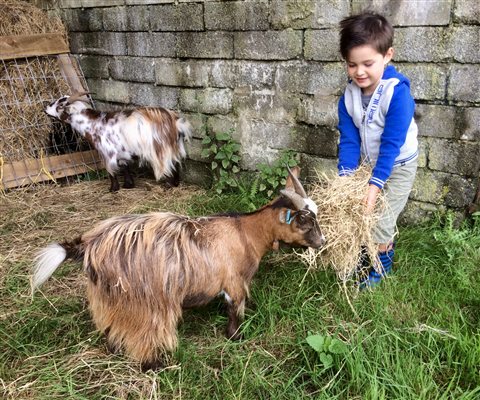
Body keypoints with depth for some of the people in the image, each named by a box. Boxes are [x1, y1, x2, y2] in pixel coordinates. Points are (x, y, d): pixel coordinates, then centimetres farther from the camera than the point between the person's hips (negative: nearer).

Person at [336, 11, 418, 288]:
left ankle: (382, 261, 25)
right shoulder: (349, 96, -14)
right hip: (369, 162, 5)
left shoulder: (397, 92, -30)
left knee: (381, 218, -3)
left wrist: (376, 184, -33)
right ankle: (385, 247, 35)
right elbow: (349, 139, -11)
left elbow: (392, 143, -30)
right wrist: (346, 177, -20)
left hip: (398, 165, -5)